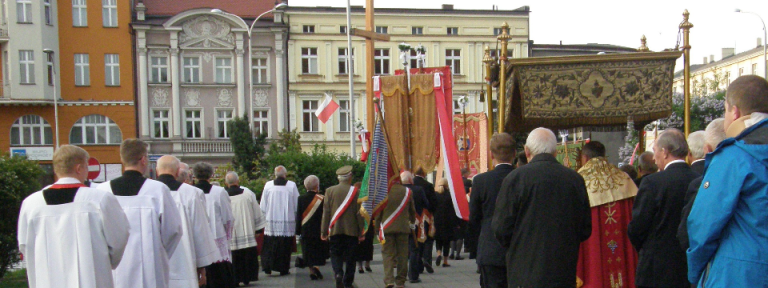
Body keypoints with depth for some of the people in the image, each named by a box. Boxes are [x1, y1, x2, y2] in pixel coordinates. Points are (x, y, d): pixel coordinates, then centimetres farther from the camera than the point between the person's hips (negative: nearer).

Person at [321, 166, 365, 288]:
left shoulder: (329, 191, -1)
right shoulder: (356, 191, -5)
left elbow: (326, 212, -2)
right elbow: (359, 213, -4)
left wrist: (324, 232, 3)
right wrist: (361, 233, 2)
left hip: (335, 230, 1)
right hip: (352, 231, -1)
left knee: (335, 254, 10)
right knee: (350, 257, 9)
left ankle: (338, 273, -15)